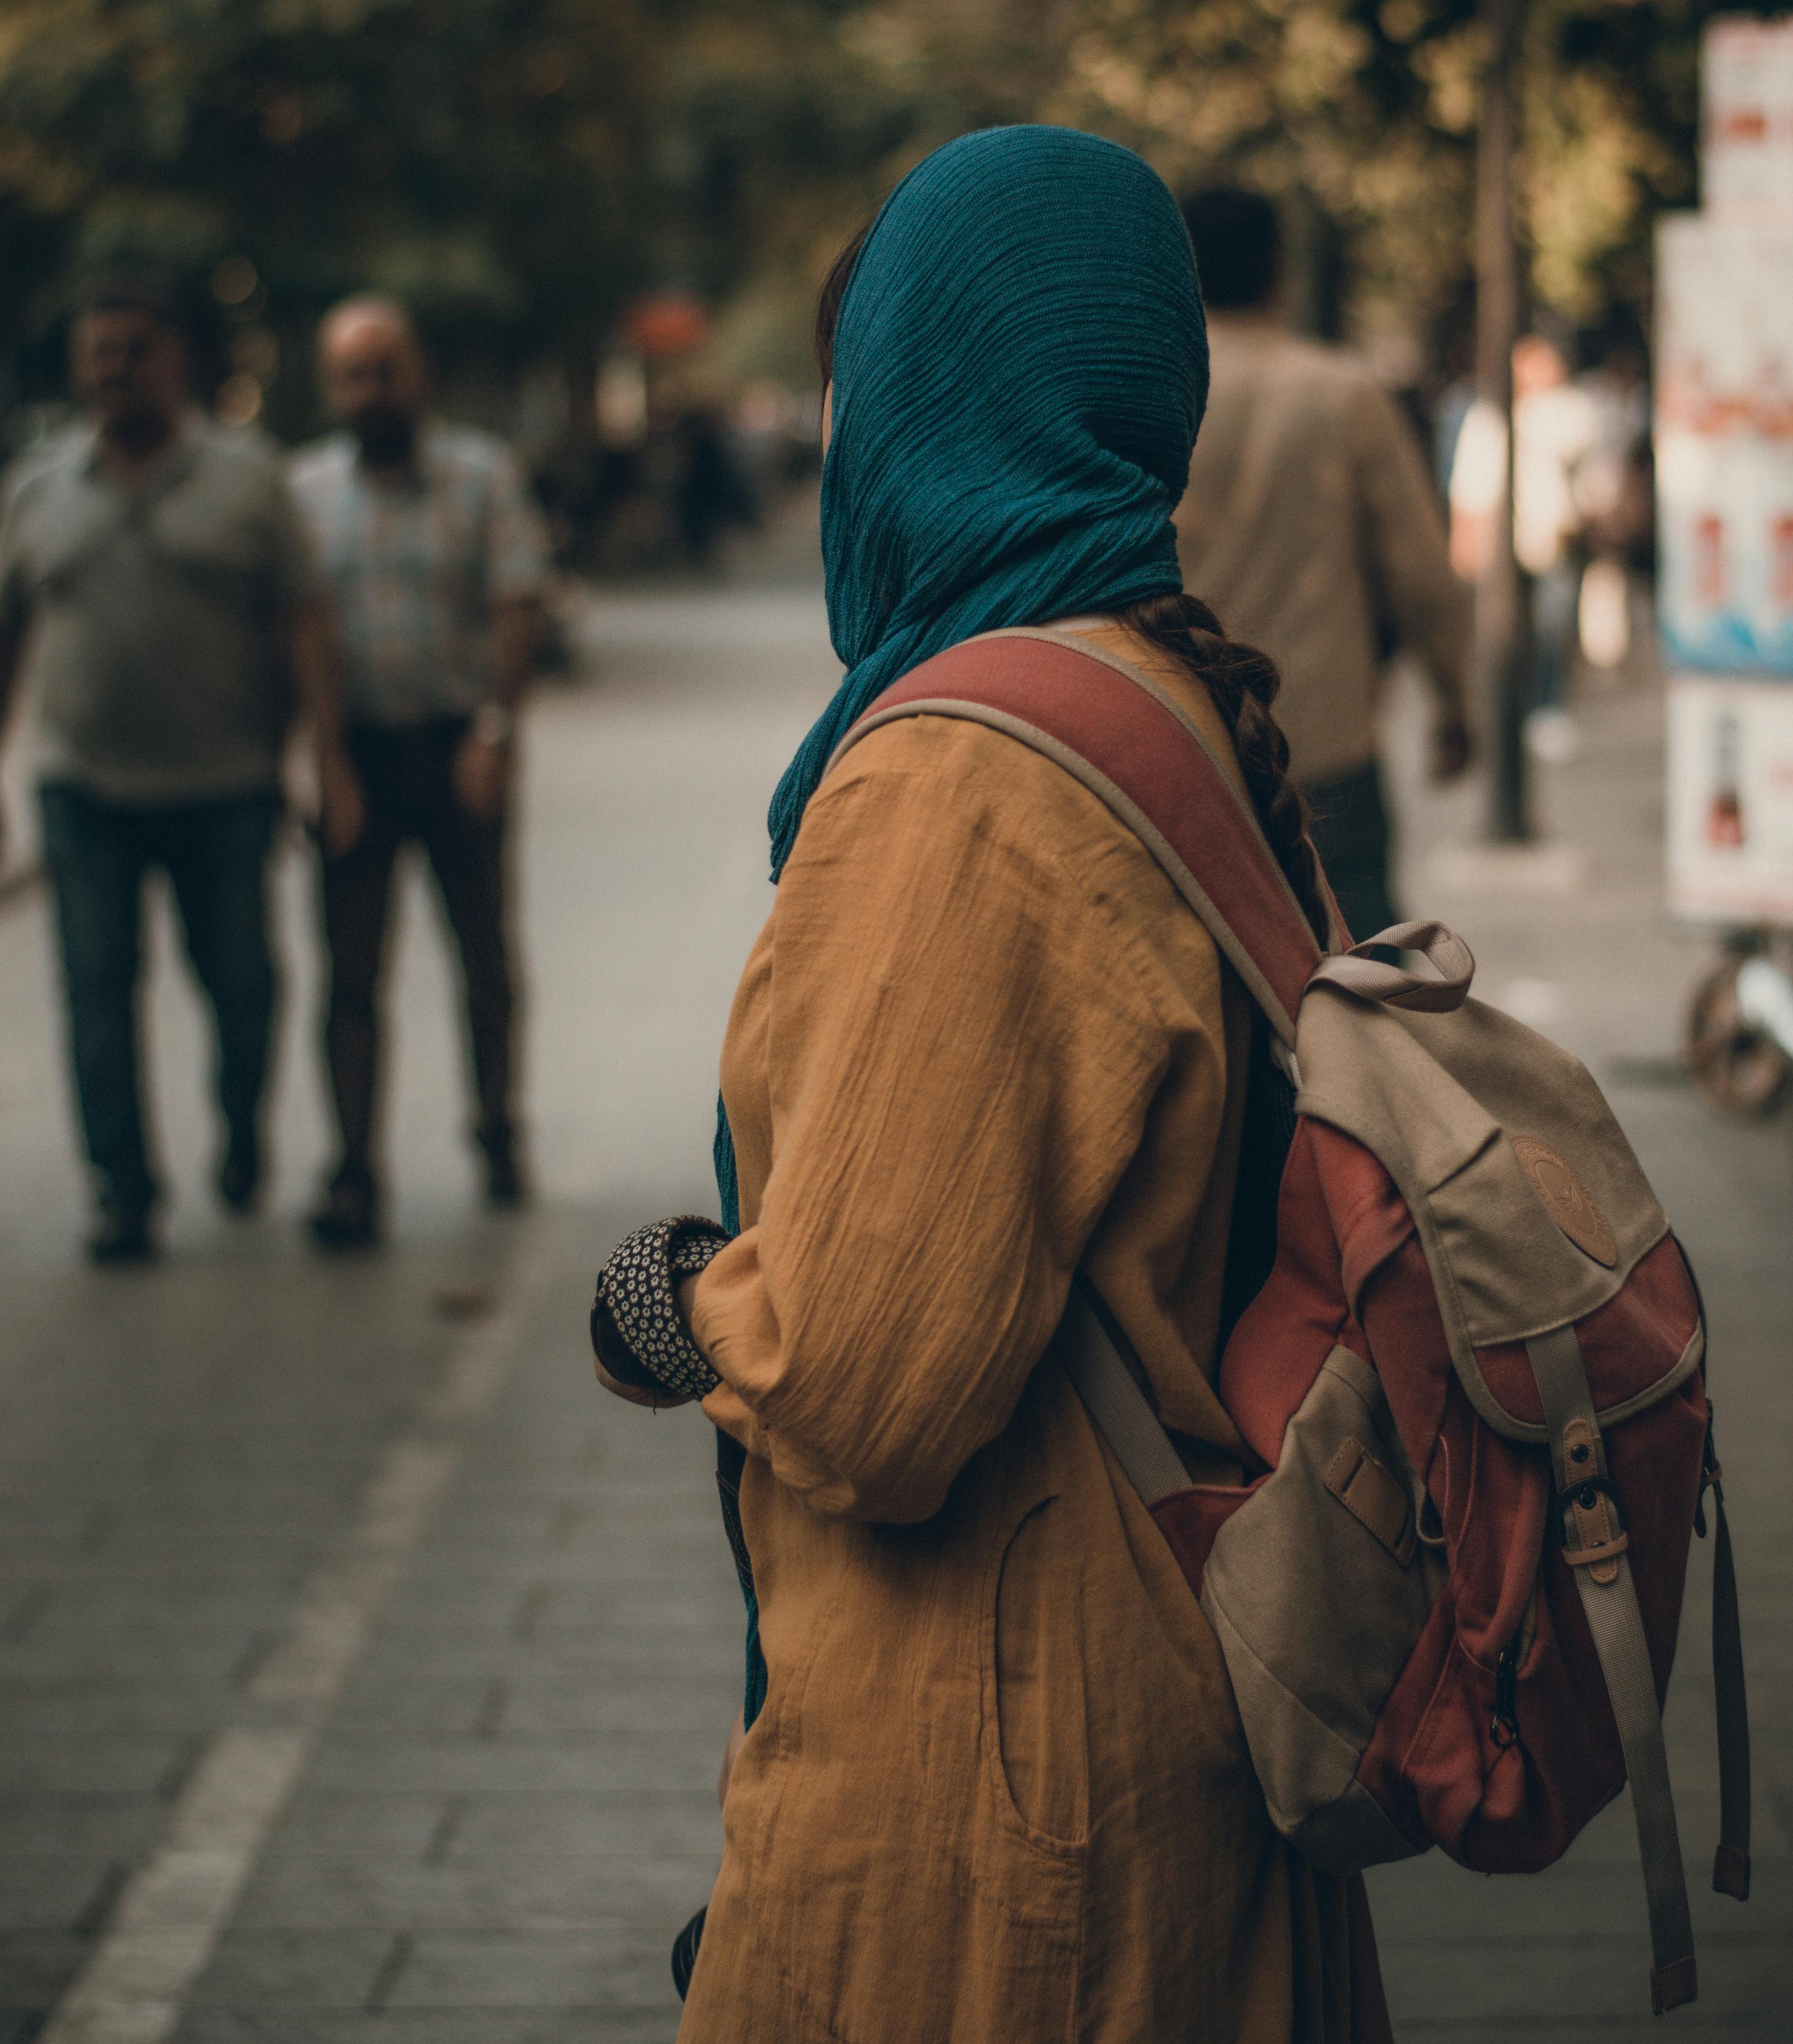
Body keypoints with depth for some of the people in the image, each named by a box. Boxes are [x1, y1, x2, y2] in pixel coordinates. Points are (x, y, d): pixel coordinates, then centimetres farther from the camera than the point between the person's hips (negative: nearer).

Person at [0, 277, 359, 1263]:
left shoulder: (246, 476, 2)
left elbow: (302, 620, -1)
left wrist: (330, 755, -8)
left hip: (223, 784, -1)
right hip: (83, 784, 2)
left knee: (238, 976, 5)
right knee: (98, 987, -3)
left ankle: (242, 1123, 33)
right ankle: (122, 1189, 4)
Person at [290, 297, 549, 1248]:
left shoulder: (480, 472, 1)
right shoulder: (305, 487, 7)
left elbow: (519, 606, -5)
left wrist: (494, 728, -16)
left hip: (458, 745, -1)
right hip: (352, 749, 1)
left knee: (484, 955, 9)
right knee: (350, 971, -3)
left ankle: (497, 1130, 28)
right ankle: (352, 1174, -2)